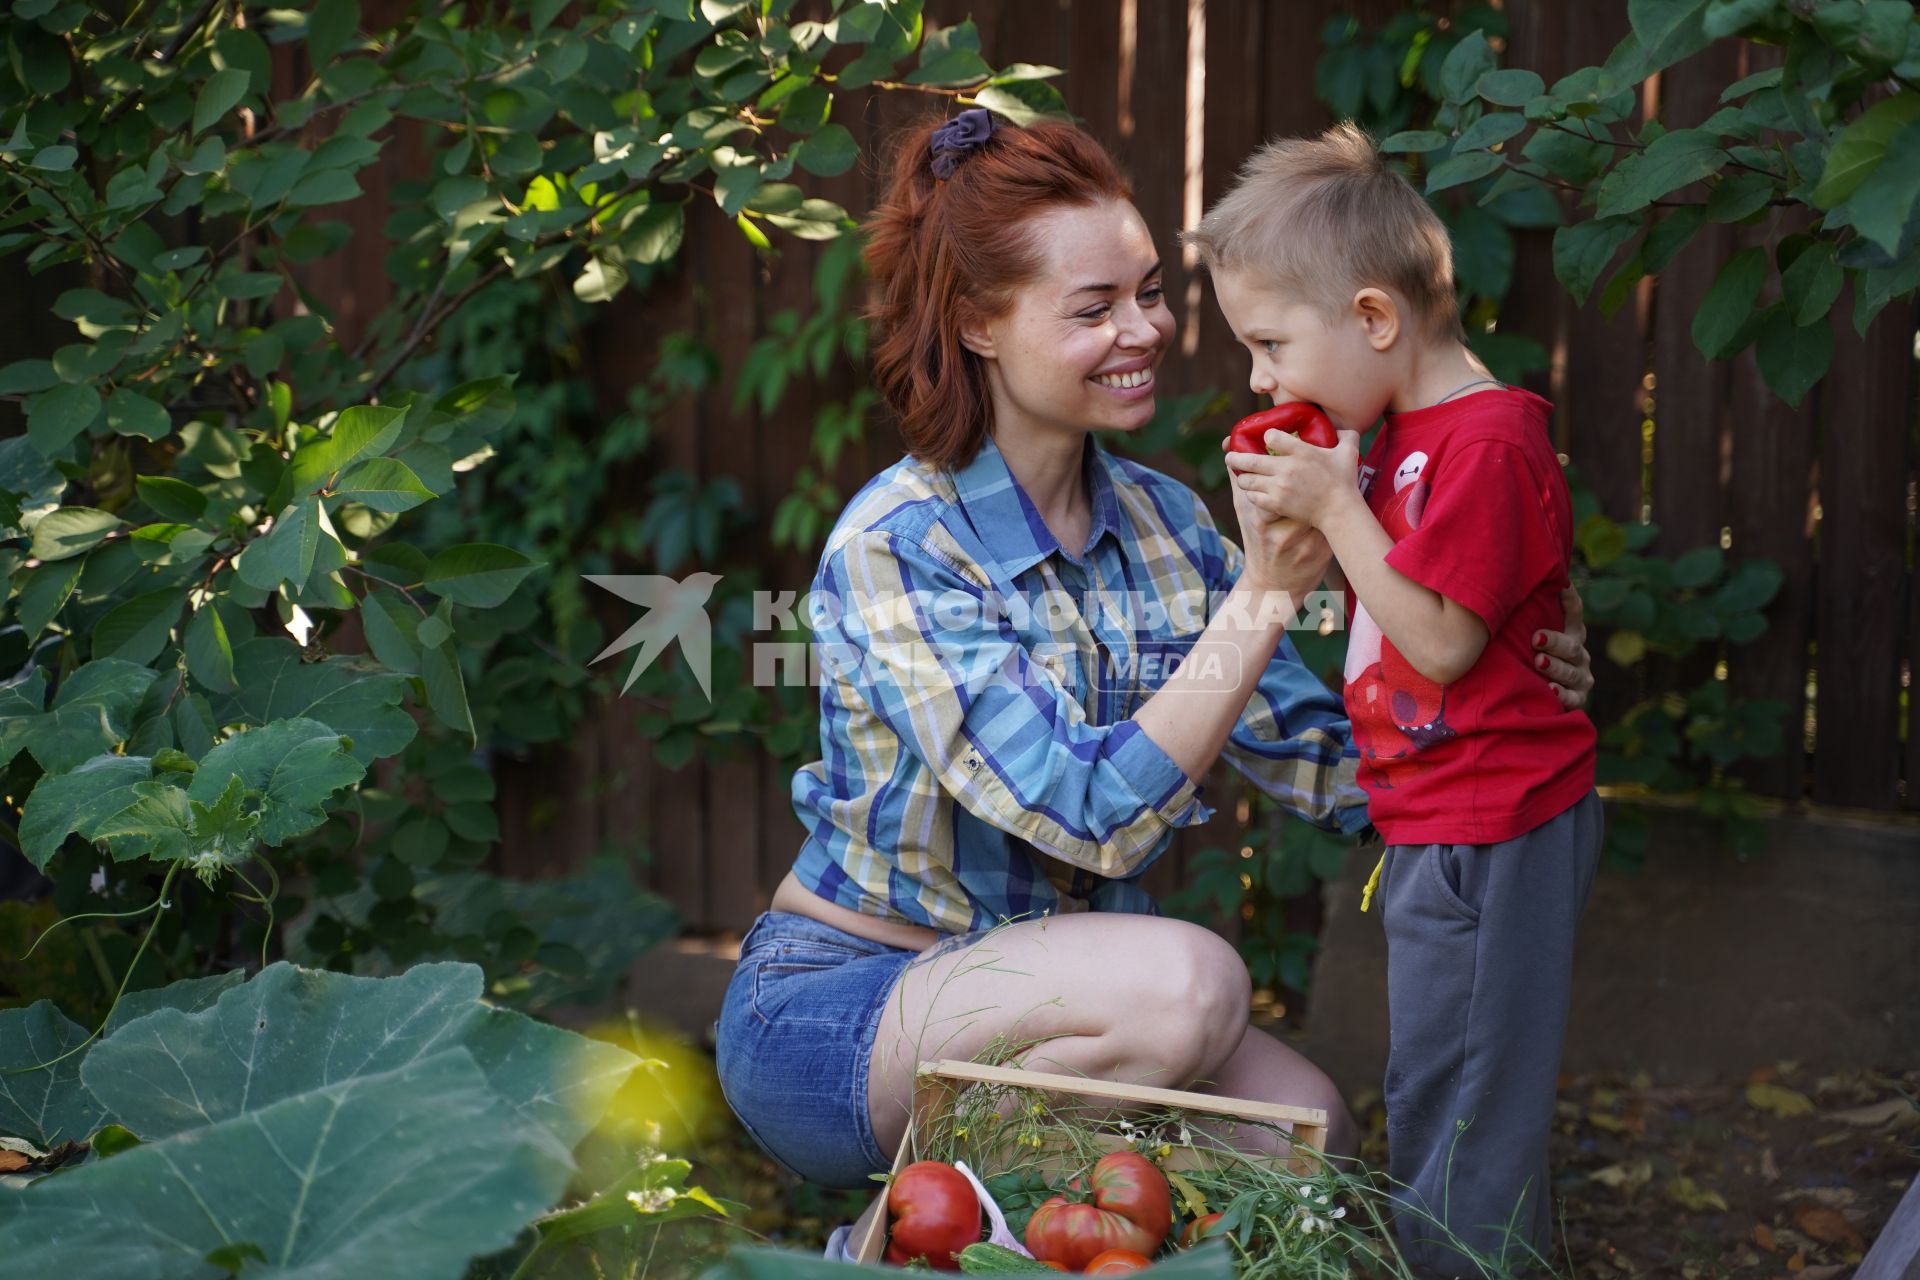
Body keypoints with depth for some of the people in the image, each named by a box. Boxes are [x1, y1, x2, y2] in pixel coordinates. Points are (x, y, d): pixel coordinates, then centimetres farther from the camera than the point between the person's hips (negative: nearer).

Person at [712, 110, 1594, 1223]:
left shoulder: (1164, 524, 2)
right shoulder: (895, 547, -20)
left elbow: (1328, 771, 1)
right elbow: (1095, 818, -26)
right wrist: (1266, 594, -29)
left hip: (1047, 990, 7)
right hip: (833, 1012, -6)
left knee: (1306, 1128, -17)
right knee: (1192, 980, -30)